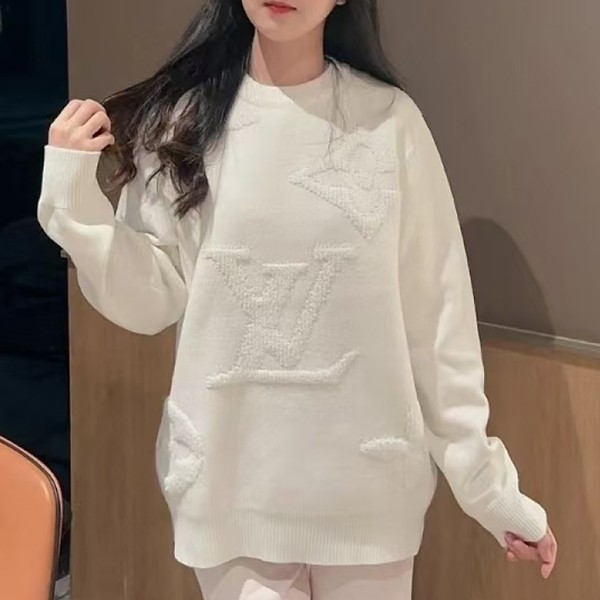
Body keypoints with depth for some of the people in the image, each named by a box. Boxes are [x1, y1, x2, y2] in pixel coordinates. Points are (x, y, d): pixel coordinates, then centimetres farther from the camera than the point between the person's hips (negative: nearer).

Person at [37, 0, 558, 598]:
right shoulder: (181, 118, -1)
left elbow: (438, 316, -2)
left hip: (367, 481, 0)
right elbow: (151, 303, 0)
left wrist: (489, 482, 0)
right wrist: (74, 197, -13)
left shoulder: (389, 120, -6)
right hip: (229, 479, 1)